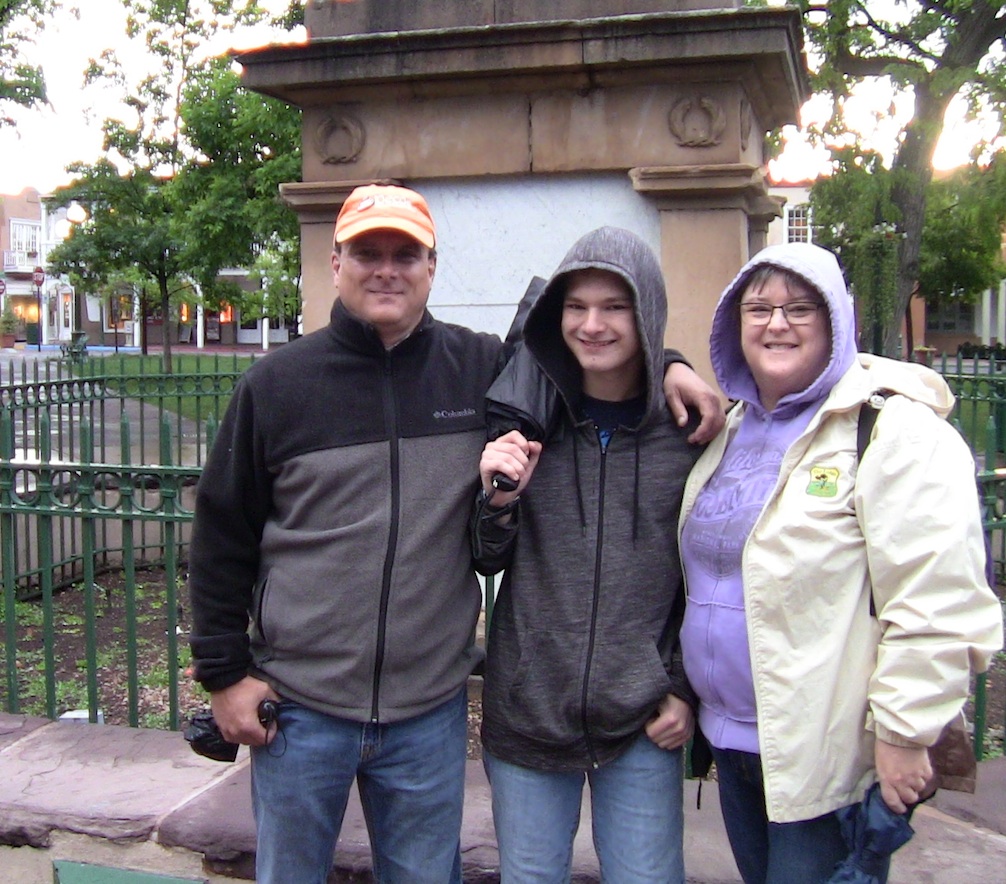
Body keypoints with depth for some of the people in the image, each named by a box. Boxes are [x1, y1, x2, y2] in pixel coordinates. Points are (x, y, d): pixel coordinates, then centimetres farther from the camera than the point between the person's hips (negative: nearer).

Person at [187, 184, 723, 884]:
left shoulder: (482, 369, -1)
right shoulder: (276, 384, -2)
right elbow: (222, 538, 3)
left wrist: (667, 367, -5)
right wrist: (224, 672, 1)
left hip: (431, 712, 1)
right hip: (299, 708, 0)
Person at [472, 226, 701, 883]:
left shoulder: (690, 430, -3)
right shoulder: (527, 422, -1)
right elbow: (487, 563, 4)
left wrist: (686, 689, 0)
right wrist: (498, 500, -15)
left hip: (644, 727, -1)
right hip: (527, 712, 1)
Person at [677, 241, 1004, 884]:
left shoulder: (892, 429, -14)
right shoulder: (730, 430, 11)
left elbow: (936, 602, -19)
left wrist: (903, 732, -18)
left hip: (829, 758, -7)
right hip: (731, 740, 8)